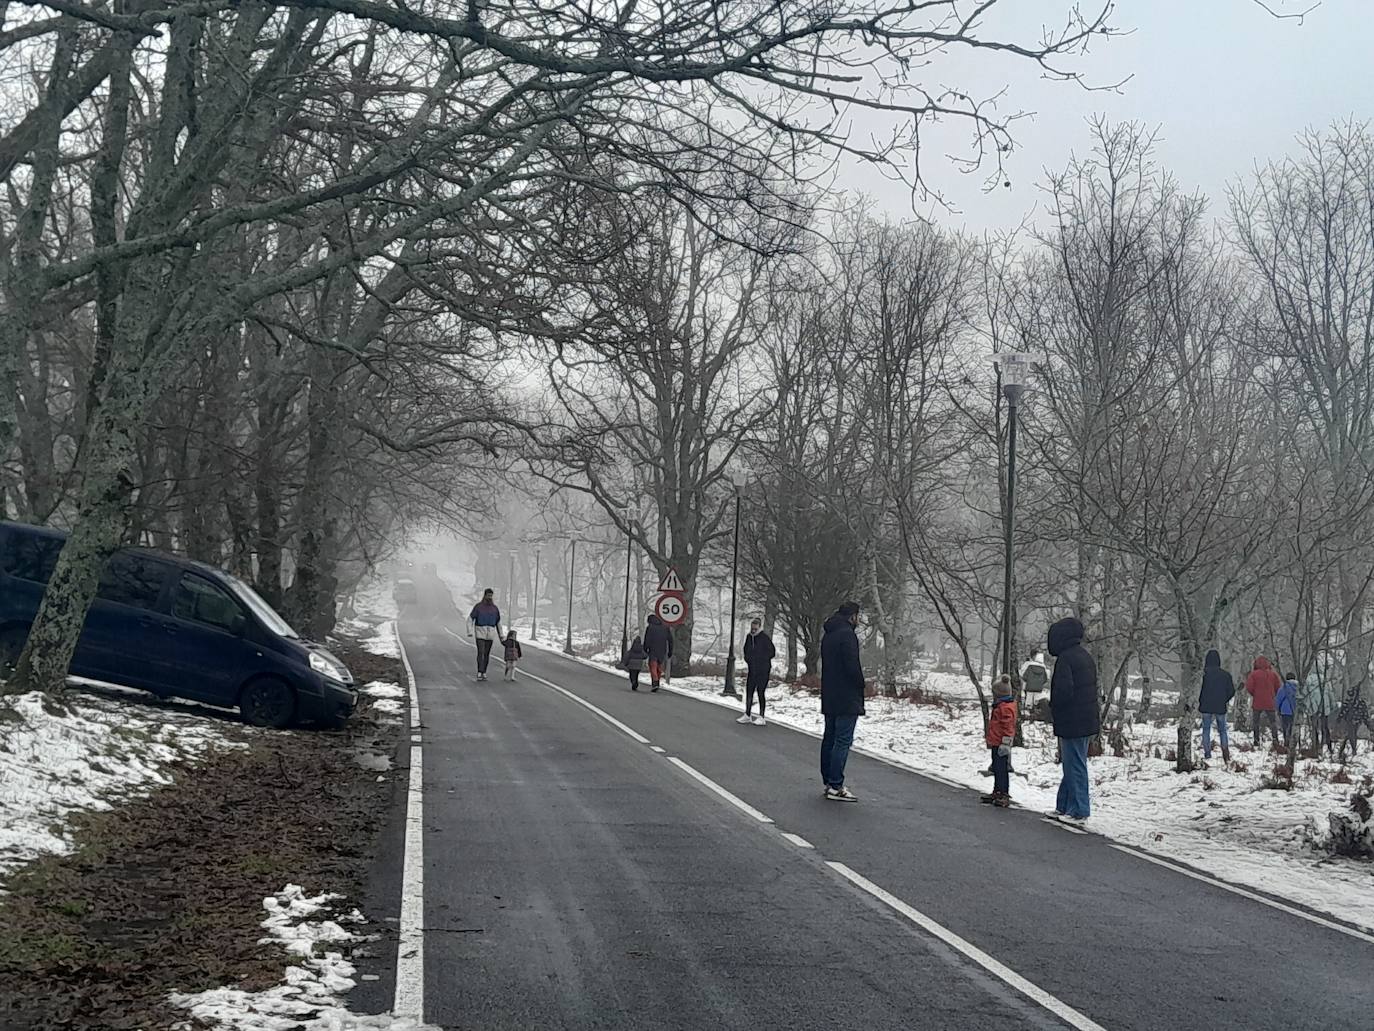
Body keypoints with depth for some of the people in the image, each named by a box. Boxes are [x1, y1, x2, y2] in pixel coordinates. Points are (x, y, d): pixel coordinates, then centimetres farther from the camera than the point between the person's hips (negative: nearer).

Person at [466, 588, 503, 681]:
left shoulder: (494, 608, 4)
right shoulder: (478, 606, -7)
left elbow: (498, 622, 14)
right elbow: (470, 619, -6)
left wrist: (501, 635, 15)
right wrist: (470, 632, -19)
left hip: (490, 633, 3)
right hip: (480, 633, -3)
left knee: (486, 653, 6)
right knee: (480, 653, -14)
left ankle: (484, 673, 16)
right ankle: (479, 673, -13)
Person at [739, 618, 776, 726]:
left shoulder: (765, 638, -10)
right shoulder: (748, 637, 9)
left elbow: (772, 652, -7)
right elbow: (746, 651, 22)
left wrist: (761, 658, -12)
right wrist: (747, 659, 4)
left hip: (763, 671, -6)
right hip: (752, 670, 6)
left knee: (760, 693, -3)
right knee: (749, 692, 10)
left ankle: (761, 717, 4)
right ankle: (747, 715, 20)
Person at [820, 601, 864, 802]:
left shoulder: (828, 635, 15)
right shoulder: (847, 635, -15)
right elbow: (853, 666, -20)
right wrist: (860, 687, -6)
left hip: (829, 698, 10)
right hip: (847, 699, -10)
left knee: (829, 739, 14)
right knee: (843, 741, -8)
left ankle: (828, 782, 19)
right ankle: (836, 786, -11)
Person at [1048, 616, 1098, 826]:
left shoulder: (1065, 658, -17)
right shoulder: (1085, 657, 14)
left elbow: (1063, 690, -25)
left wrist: (1054, 710, -5)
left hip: (1072, 724, -10)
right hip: (1088, 722, 10)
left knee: (1074, 767, -3)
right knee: (1073, 766, 17)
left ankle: (1079, 812, 1)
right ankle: (1064, 807, 25)